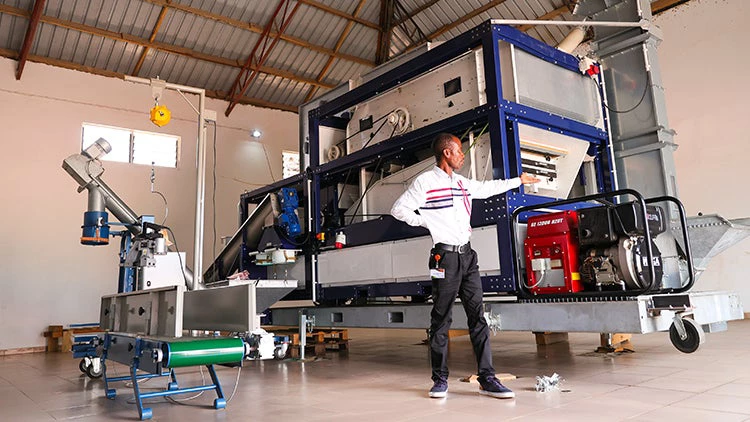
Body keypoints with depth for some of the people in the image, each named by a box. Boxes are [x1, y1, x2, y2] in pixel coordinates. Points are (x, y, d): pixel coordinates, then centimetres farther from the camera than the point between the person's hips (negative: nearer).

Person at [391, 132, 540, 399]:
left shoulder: (462, 183, 17)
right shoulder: (425, 182, -5)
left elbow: (488, 188, 32)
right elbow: (399, 209, -7)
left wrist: (518, 181, 40)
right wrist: (428, 222, -7)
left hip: (467, 255, 7)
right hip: (445, 256, -7)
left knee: (478, 316, 3)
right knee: (441, 320, 0)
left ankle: (487, 379, 6)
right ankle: (440, 379, 11)